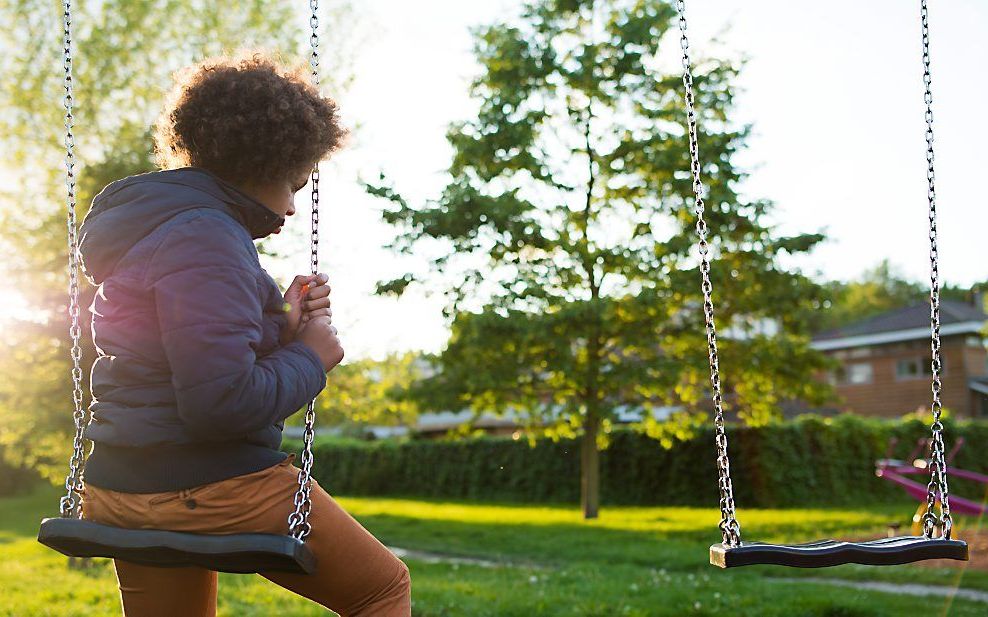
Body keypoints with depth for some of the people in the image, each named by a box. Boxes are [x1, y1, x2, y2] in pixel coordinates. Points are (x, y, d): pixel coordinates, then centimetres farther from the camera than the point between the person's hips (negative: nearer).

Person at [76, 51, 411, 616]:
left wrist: (282, 328, 5)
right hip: (209, 486, -10)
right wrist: (309, 357, -10)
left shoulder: (151, 225, 15)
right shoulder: (205, 239, -17)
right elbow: (223, 401, -25)